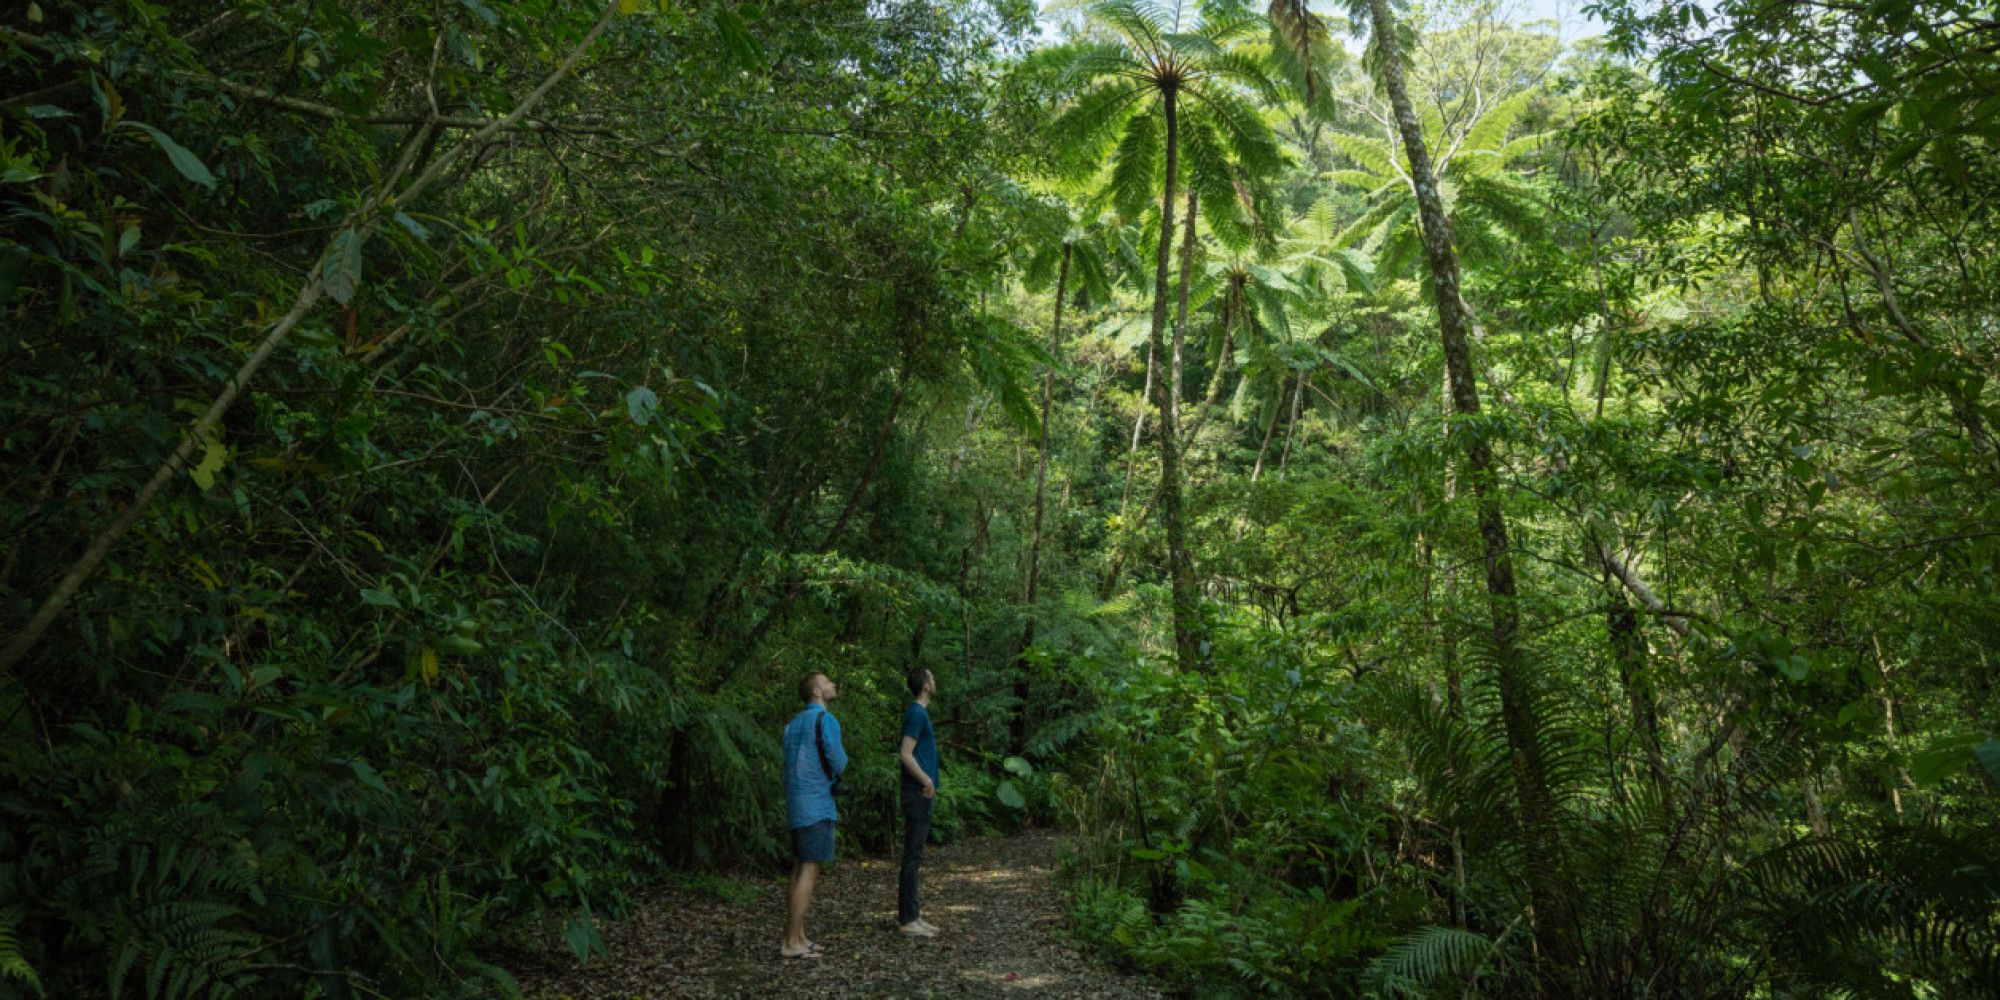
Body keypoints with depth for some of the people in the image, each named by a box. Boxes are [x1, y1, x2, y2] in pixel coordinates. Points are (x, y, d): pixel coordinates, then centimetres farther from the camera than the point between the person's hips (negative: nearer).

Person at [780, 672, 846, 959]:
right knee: (809, 872, -6)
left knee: (800, 871, 12)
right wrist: (843, 760, 7)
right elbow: (837, 763, -15)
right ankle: (791, 942, -5)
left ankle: (798, 937, 16)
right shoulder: (825, 720, -11)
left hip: (797, 806, 9)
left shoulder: (794, 723, 15)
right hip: (816, 806, -9)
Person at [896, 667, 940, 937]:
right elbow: (906, 755, -20)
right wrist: (926, 781, -17)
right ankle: (908, 918, 0)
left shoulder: (920, 713, 17)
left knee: (915, 855, 13)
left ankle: (912, 914, 19)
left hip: (923, 794, 10)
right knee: (913, 855, -5)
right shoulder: (916, 714, -13)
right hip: (917, 793, -10)